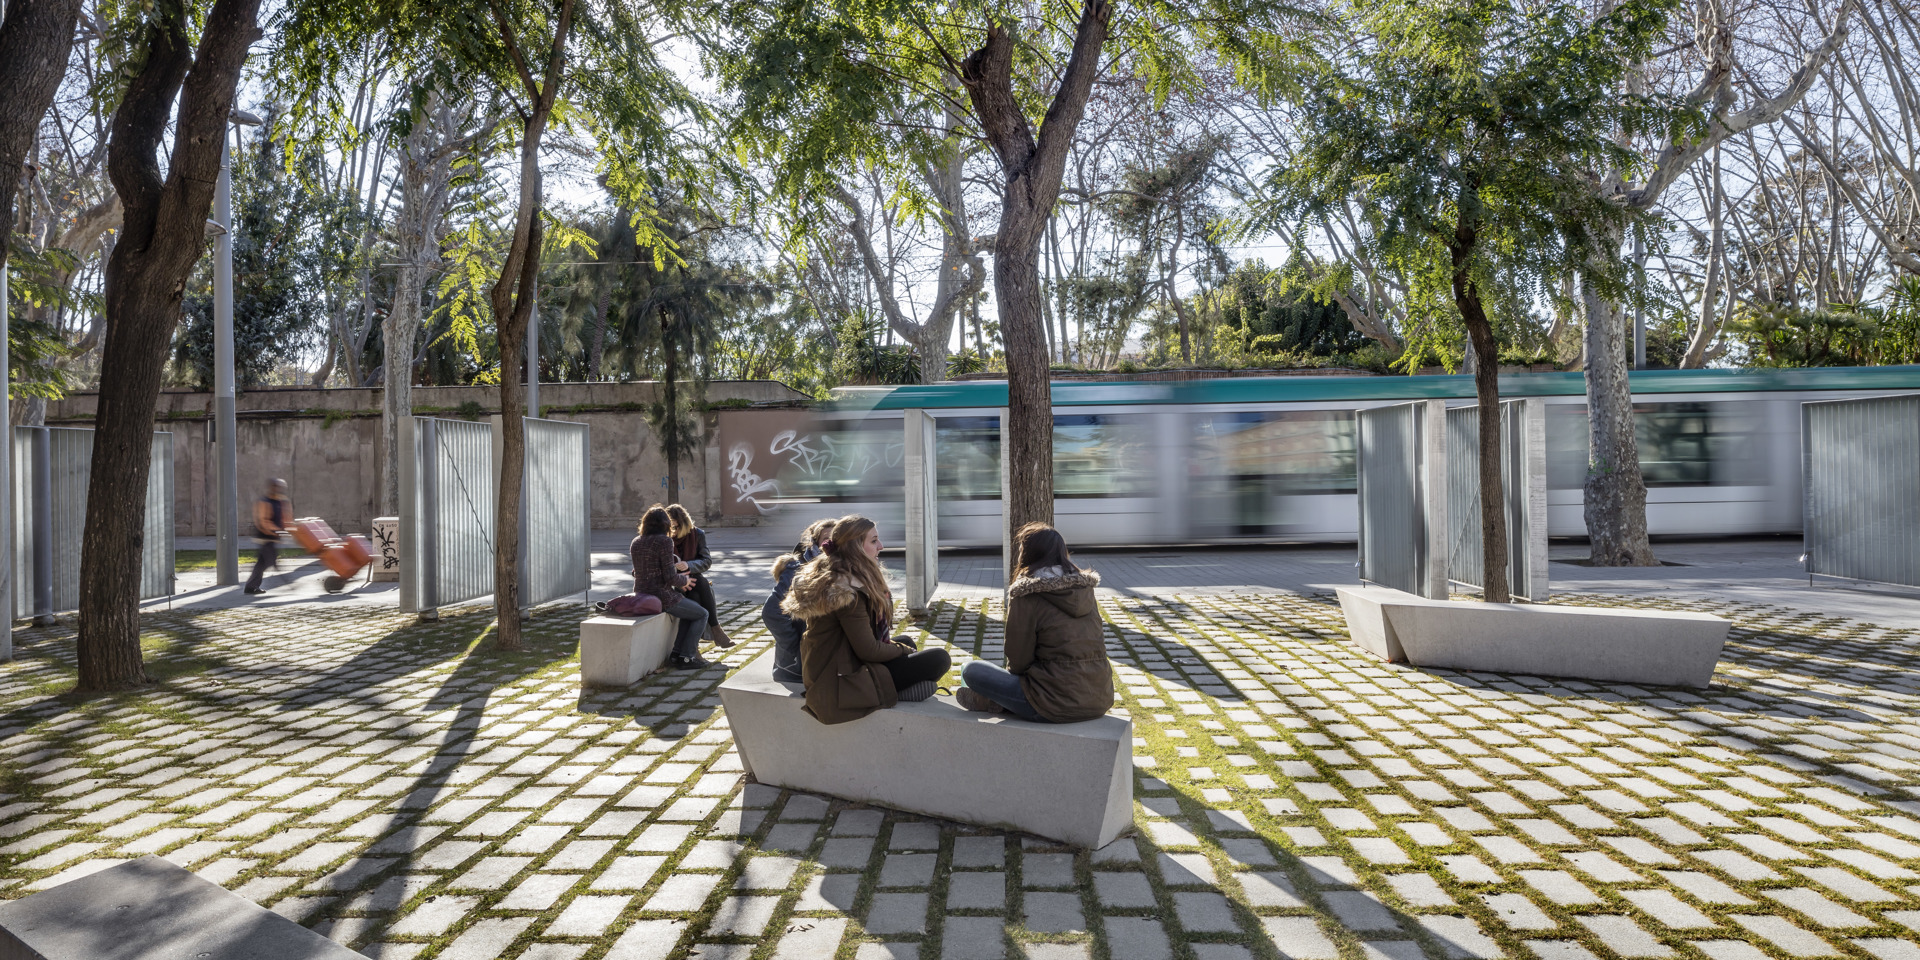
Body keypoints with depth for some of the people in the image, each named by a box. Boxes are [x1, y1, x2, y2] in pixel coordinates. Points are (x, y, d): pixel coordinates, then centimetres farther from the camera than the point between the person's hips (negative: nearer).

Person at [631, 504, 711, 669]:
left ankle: (677, 652, 22)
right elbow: (670, 577, -19)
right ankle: (686, 657, 7)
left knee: (693, 610, 27)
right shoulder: (664, 541, -15)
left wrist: (678, 581, 20)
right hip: (661, 597, -8)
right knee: (702, 614, 11)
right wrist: (684, 580, 2)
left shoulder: (635, 542, 8)